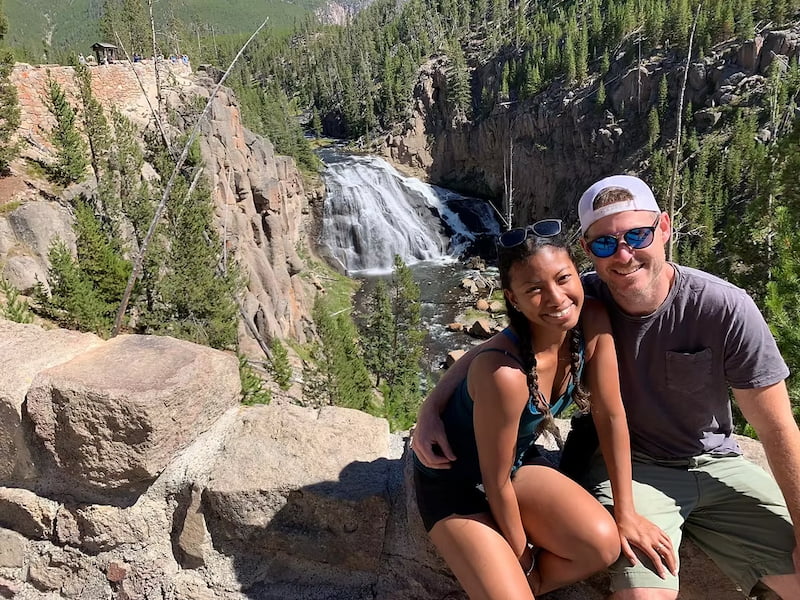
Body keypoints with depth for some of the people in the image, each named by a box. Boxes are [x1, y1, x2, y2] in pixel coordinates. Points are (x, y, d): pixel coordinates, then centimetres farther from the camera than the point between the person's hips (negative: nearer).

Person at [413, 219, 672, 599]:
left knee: (603, 544, -16)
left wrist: (626, 512, -2)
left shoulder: (592, 322, -18)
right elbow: (496, 482, -22)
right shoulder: (504, 374, -36)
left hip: (518, 462, 6)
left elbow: (610, 414, -6)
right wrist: (524, 564, -6)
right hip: (455, 481, -5)